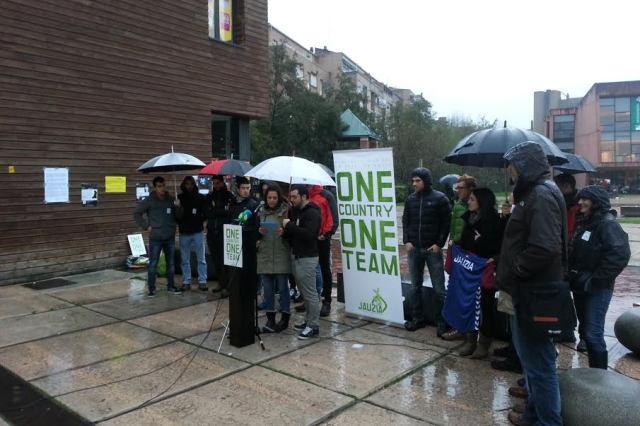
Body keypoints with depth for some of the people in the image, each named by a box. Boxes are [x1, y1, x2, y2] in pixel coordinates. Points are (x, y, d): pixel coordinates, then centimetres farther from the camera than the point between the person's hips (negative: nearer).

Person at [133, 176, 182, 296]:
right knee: (153, 264, 0)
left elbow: (175, 214, 18)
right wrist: (146, 226, -7)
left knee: (171, 263, 11)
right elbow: (137, 214, -3)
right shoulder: (149, 200, -5)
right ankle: (151, 289, 10)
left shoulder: (170, 199, 6)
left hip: (170, 237, 4)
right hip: (155, 238, -4)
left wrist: (173, 226, 5)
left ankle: (171, 287, 22)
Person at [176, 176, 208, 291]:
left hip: (198, 232, -1)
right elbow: (176, 216, 5)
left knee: (201, 259, 0)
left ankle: (202, 281, 5)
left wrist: (200, 220, -6)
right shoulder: (180, 198, 3)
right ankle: (186, 282, 16)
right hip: (184, 233, 1)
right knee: (185, 260, 8)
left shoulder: (201, 197, 2)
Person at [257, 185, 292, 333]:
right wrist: (259, 232, -8)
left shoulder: (286, 211, -3)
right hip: (264, 255, 3)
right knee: (267, 288, 8)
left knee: (282, 287, 4)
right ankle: (270, 319, 18)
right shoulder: (261, 211, 8)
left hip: (281, 255, -3)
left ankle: (285, 318, 17)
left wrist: (284, 231, -21)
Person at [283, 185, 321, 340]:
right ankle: (308, 320, 24)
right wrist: (285, 231, -4)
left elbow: (308, 234, -26)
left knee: (310, 292, -3)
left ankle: (313, 325, 4)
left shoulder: (312, 213, -13)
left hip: (307, 258, -8)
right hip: (296, 255, 8)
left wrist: (289, 226, -19)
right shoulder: (294, 211, 13)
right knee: (304, 291, 15)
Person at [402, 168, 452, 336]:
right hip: (414, 249, 4)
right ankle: (418, 318, 23)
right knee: (415, 286, 11)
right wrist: (406, 241, 2)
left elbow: (447, 222, -5)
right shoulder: (410, 199, 7)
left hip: (433, 249, -4)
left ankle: (442, 321, 11)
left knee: (439, 288, 1)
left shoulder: (439, 198, -5)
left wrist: (439, 244, -10)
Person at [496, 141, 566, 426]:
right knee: (531, 356, 21)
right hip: (529, 290, 11)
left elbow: (545, 248, -30)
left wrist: (512, 270, -18)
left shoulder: (542, 195, -19)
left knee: (538, 361, 2)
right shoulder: (534, 192, 13)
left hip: (534, 294, -11)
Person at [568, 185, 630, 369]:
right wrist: (571, 275, 10)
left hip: (597, 288, -9)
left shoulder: (608, 224, -13)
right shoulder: (584, 223, 13)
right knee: (585, 331, 16)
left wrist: (596, 280, -21)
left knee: (593, 334, -7)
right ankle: (593, 372, 29)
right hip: (580, 286, 9)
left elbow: (620, 254, -25)